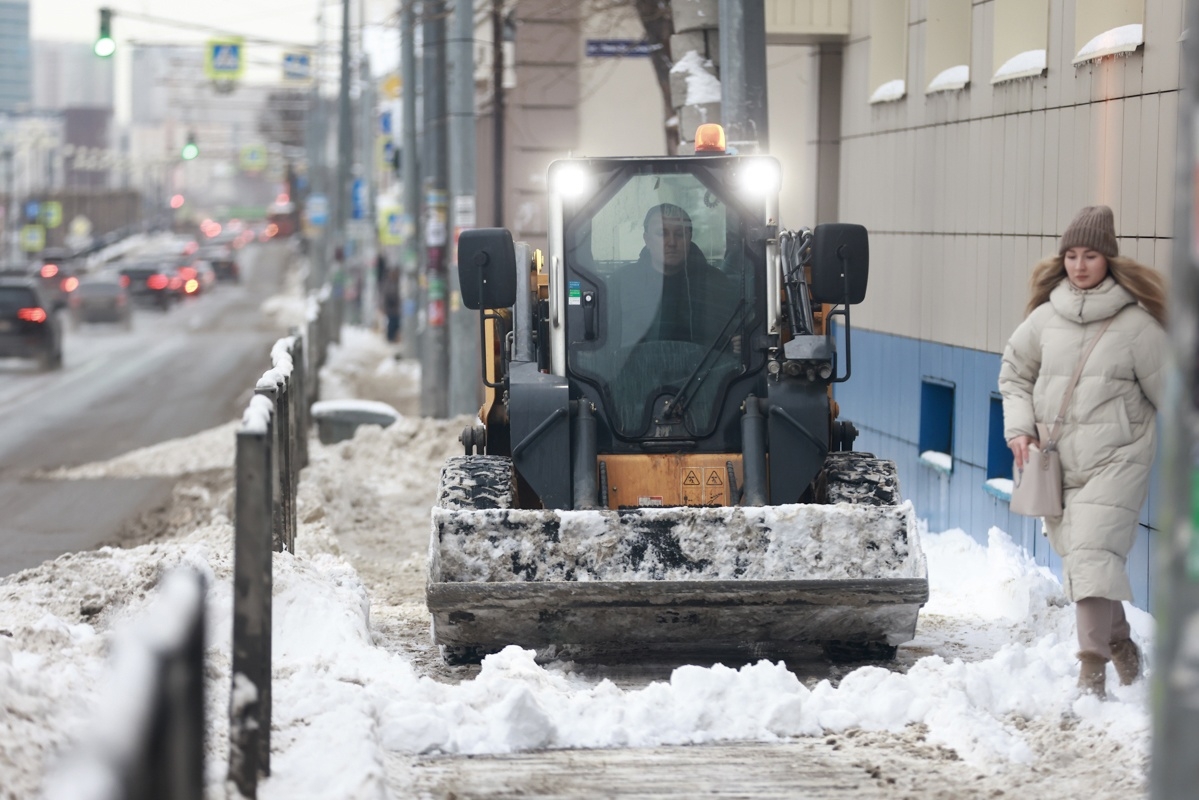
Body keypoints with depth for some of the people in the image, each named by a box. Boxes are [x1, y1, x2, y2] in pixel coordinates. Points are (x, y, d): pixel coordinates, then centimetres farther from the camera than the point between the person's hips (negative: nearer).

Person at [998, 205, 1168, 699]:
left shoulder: (1135, 323, -6)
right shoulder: (1046, 317, 4)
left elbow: (1169, 390, 1)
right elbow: (1014, 374, 18)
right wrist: (1019, 428, 5)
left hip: (1115, 460, -5)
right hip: (1057, 460, 5)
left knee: (1092, 552, -18)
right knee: (1076, 556, 11)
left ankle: (1092, 669, -21)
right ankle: (1119, 645, 33)